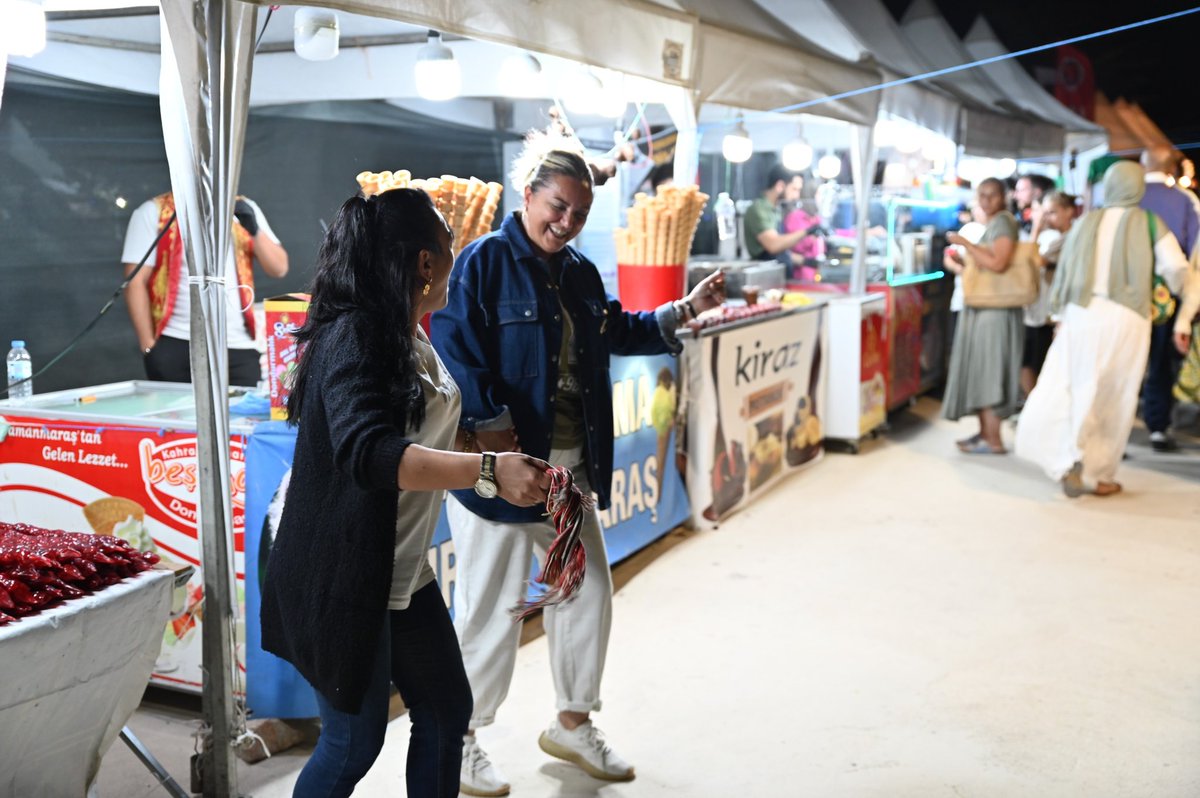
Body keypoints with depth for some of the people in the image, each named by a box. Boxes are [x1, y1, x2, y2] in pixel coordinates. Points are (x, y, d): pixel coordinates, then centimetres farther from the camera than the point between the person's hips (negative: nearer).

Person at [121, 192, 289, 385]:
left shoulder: (243, 210, 13)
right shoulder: (153, 212, 4)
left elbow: (279, 268, 8)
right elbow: (136, 283, 0)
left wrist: (254, 229, -8)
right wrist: (149, 346, -5)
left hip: (238, 345, 2)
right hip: (174, 346, -2)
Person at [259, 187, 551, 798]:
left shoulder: (413, 340, 8)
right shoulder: (352, 335, -21)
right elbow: (367, 452, -36)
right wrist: (488, 472, -42)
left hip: (403, 575, 9)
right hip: (342, 582, -9)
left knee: (447, 711, 16)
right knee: (354, 742, 4)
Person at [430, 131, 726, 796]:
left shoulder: (580, 272, 12)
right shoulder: (486, 260, -12)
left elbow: (619, 332, 24)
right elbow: (454, 349, -19)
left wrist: (687, 310, 13)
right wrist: (490, 427, -25)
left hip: (571, 466, 8)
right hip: (502, 466, -8)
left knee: (587, 591, 16)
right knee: (493, 606, 1)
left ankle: (573, 723, 35)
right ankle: (461, 741, 21)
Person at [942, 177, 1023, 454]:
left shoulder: (1003, 222, -13)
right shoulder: (991, 224, 16)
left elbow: (997, 263, -27)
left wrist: (964, 243, -22)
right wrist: (962, 261, 12)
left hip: (994, 311, -10)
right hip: (983, 309, 10)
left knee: (988, 372, -7)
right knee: (980, 372, 13)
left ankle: (994, 441, -3)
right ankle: (985, 432, 20)